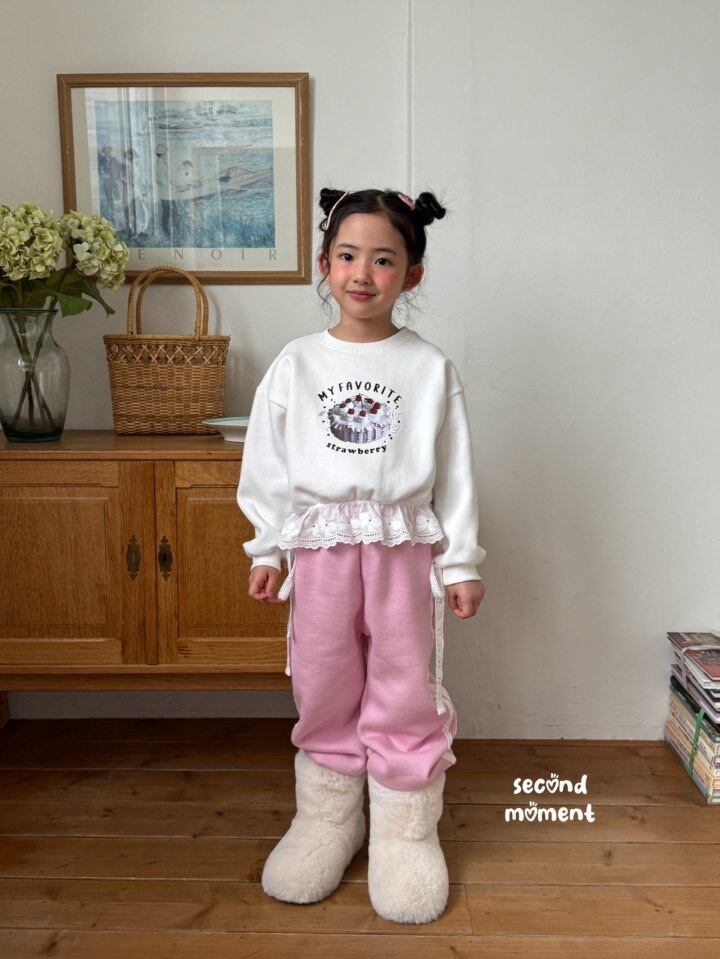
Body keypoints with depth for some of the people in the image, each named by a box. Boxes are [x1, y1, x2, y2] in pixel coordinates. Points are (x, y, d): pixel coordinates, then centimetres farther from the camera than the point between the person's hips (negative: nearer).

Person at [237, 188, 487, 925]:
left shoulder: (430, 368, -1)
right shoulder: (296, 364, 1)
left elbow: (454, 472, 0)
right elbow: (268, 465, 5)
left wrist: (461, 562, -1)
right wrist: (267, 550, 4)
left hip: (403, 547, -1)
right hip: (321, 547, 1)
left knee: (405, 692, 8)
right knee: (323, 692, 12)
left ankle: (405, 831, 26)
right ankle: (327, 819, 32)